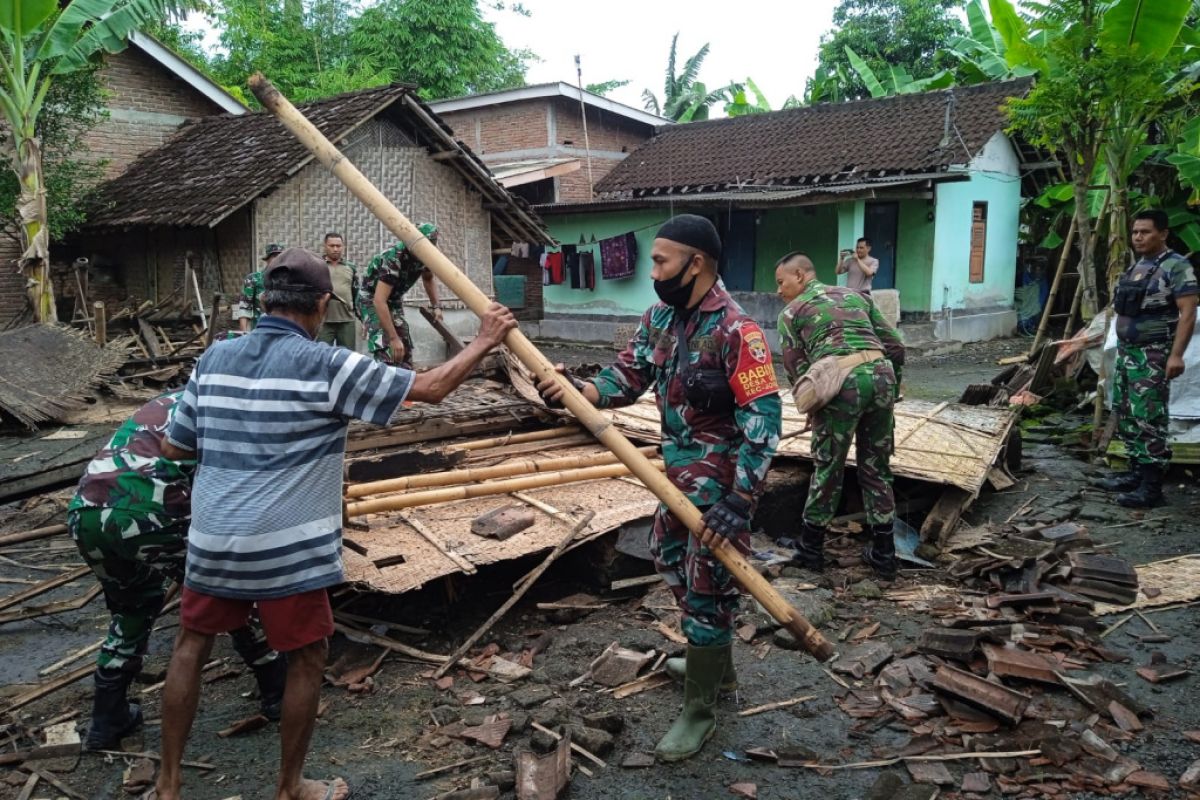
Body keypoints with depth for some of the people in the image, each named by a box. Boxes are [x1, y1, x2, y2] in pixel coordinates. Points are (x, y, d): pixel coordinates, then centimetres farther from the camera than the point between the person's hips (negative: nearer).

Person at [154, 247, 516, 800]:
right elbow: (430, 388, -10)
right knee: (307, 660, 13)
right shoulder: (327, 366, -12)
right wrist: (484, 341, 2)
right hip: (287, 548, -5)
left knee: (191, 647, 22)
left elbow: (174, 448, 14)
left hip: (212, 539, 6)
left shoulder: (213, 359, 4)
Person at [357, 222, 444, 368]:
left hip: (394, 300, 8)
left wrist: (436, 306, 1)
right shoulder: (393, 258, -35)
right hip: (372, 299, -8)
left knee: (405, 349, 6)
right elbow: (379, 301, -40)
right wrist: (393, 338, -43)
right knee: (386, 350, -23)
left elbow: (428, 279, 13)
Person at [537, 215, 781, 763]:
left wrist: (738, 501, -30)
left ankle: (699, 712, 17)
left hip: (722, 480, -9)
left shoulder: (735, 330, -23)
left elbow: (763, 417, -26)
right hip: (678, 470, 9)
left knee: (706, 588, 0)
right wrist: (575, 390, -19)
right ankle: (715, 666, 43)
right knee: (670, 560, 22)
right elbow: (627, 378, 1)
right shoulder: (659, 318, 4)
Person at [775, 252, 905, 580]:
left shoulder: (791, 312, 13)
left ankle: (810, 547, 22)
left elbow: (797, 369, 9)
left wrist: (812, 409, 24)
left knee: (827, 467, 11)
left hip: (842, 382, -4)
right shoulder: (855, 295, 25)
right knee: (876, 467, 16)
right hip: (882, 374, 4)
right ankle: (883, 553, 23)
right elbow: (895, 346, 19)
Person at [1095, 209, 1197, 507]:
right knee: (1125, 416, 14)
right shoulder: (1136, 266, 15)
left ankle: (1152, 487, -5)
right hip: (1126, 352, 9)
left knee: (1149, 420, -9)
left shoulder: (1175, 266, -11)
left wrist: (1176, 354, -23)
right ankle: (1136, 472, 25)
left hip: (1152, 356, -9)